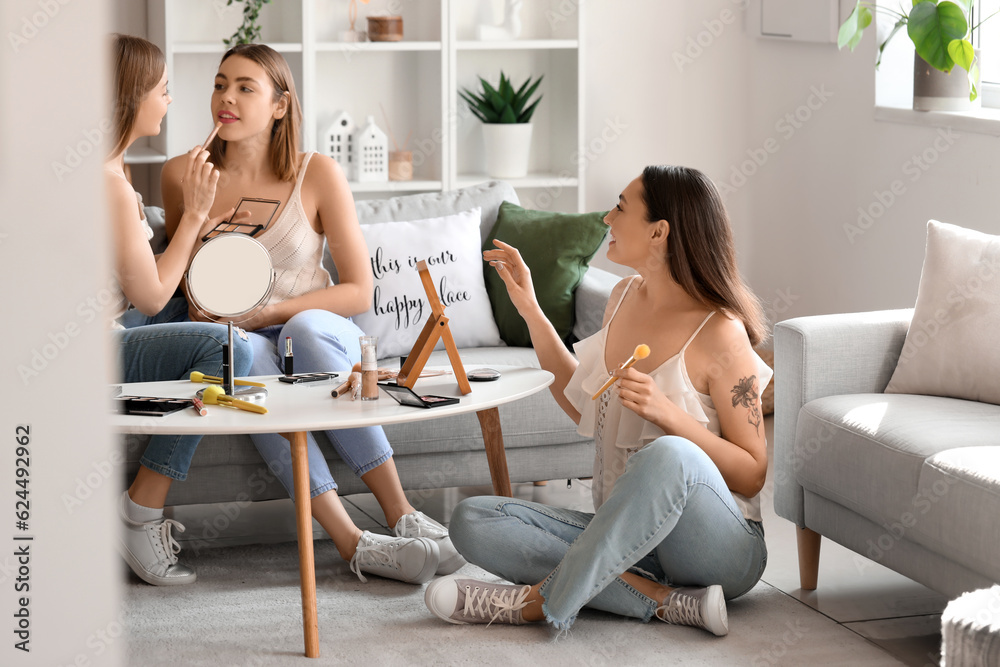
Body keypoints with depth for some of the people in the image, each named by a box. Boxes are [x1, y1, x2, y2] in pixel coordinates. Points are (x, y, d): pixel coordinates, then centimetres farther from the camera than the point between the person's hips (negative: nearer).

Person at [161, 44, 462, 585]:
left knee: (304, 329, -38)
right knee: (244, 353, -37)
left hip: (321, 332, 0)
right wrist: (206, 316, -1)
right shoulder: (183, 175, 2)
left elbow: (359, 291, -3)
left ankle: (402, 514, -38)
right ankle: (352, 543, -47)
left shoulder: (318, 174, -3)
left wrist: (269, 312, -14)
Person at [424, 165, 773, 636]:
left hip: (718, 545, -7)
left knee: (669, 456, -41)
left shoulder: (719, 333, -12)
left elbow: (753, 475, -11)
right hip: (628, 539, 7)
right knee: (471, 520, -14)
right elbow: (584, 407, 22)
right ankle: (662, 600, -22)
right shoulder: (625, 298, 9)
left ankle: (541, 599, -25)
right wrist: (529, 309, 17)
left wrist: (666, 412, -25)